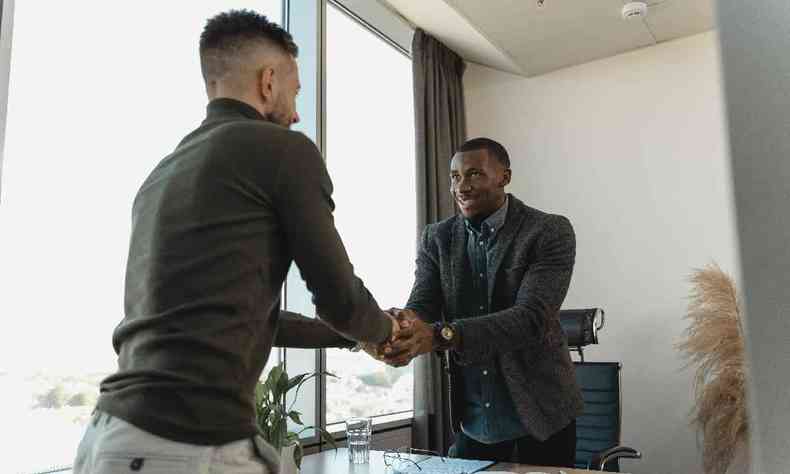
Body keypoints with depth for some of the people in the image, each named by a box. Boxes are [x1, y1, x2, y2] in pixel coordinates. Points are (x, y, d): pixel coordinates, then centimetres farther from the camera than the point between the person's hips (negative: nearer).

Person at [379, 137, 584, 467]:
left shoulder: (551, 232, -13)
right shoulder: (437, 239, 1)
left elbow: (531, 317, -25)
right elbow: (421, 306, -9)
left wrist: (441, 335, -39)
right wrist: (392, 331, -34)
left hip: (539, 415, -3)